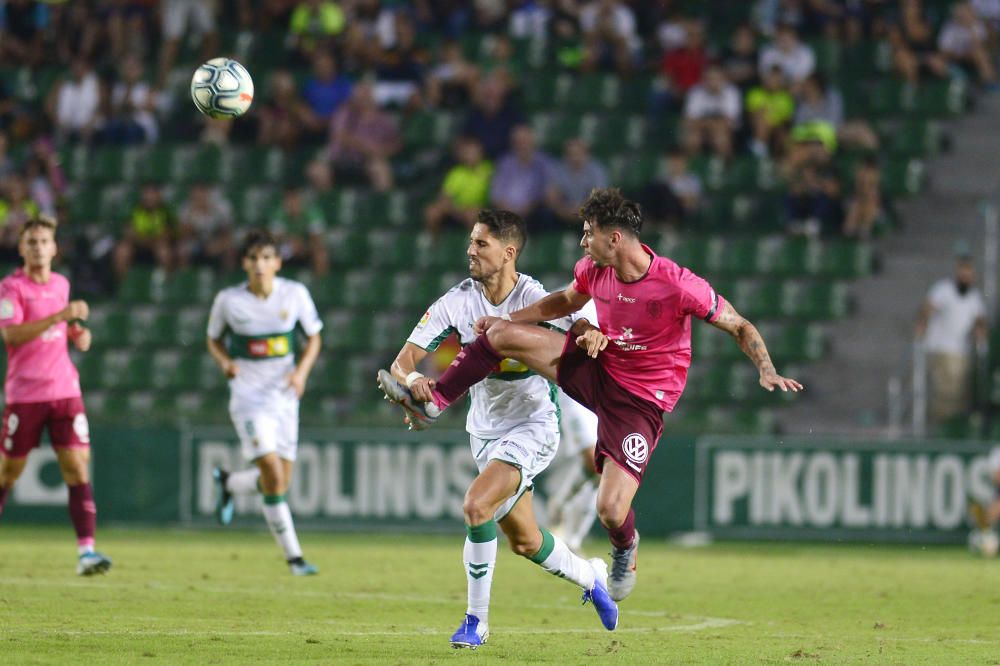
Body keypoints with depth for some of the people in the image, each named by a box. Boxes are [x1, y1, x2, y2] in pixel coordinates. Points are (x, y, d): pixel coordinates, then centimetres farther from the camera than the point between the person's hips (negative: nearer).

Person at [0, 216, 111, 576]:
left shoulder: (61, 284, 12)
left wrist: (77, 333, 8)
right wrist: (60, 316, -27)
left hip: (64, 390, 4)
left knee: (77, 466, -8)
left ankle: (86, 551, -14)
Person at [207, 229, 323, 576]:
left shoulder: (295, 294, -4)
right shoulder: (228, 300, -7)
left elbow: (313, 338, 8)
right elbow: (214, 339, 9)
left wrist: (302, 371, -10)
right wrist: (225, 362, -12)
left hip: (284, 397, 3)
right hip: (248, 396, -3)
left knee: (280, 481, 6)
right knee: (273, 474, -17)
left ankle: (227, 483, 37)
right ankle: (293, 557, -8)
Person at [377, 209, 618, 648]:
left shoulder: (537, 301, -19)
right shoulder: (458, 302, -9)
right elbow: (404, 362, -13)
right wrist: (411, 379, -36)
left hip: (533, 426, -5)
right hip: (485, 429, 5)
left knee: (476, 505, -24)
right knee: (523, 540, 13)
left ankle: (477, 620, -10)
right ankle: (589, 577, 43)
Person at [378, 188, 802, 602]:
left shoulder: (678, 286, -25)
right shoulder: (593, 270, -6)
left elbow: (740, 326, -14)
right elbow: (567, 301, 19)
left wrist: (767, 372, -29)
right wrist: (508, 318, 14)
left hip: (640, 401, -6)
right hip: (597, 366, 6)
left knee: (611, 510, -16)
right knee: (501, 334, -5)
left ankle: (624, 546, 23)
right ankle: (432, 403, 11)